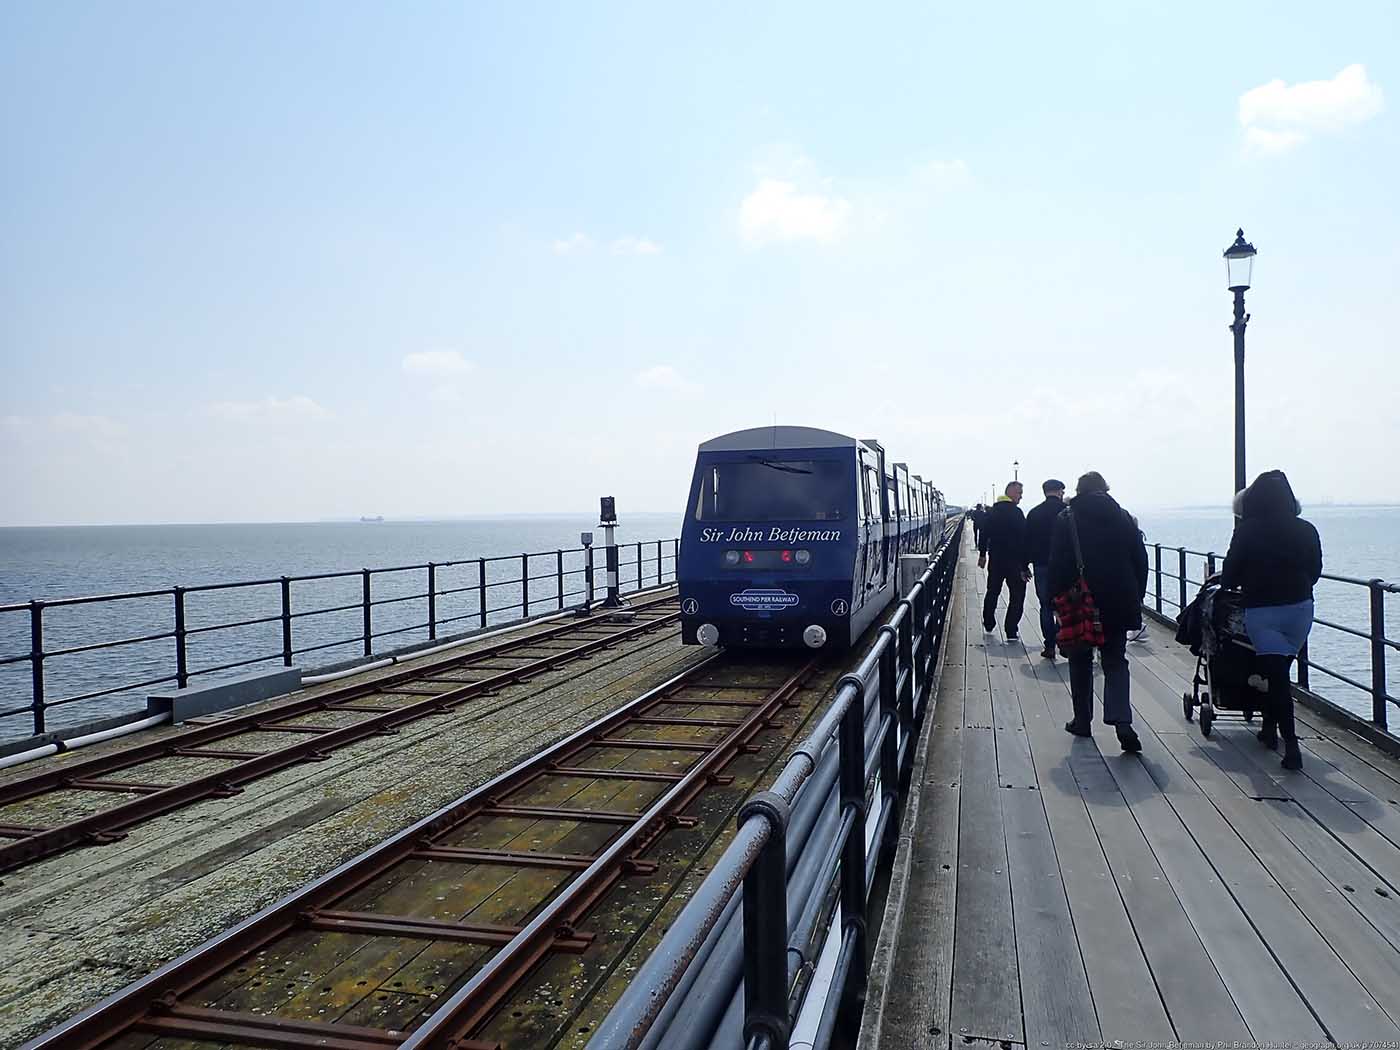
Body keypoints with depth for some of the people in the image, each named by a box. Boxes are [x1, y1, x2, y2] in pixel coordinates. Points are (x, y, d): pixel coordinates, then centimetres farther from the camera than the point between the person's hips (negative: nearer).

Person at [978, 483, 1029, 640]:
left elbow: (984, 533, 12)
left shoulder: (992, 511, 7)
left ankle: (988, 624, 32)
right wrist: (1024, 565, -16)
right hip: (1014, 560, -6)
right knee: (1017, 595, 0)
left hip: (995, 559, 7)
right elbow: (1023, 539, -17)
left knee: (992, 592, 20)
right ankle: (1011, 631, -4)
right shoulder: (1016, 513, -15)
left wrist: (982, 554, 20)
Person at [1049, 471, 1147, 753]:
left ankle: (1082, 720, 18)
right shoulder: (1124, 518, 5)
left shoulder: (1066, 520, -4)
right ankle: (1122, 721, -11)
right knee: (1116, 662, 7)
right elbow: (1141, 562, 6)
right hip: (1119, 603, 2)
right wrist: (1136, 598, 12)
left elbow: (1058, 566, -8)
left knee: (1081, 661, 13)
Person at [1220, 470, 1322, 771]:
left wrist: (1228, 581, 18)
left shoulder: (1248, 530, -7)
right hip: (1300, 607, 4)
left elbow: (1230, 575, -4)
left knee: (1276, 675, -3)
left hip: (1262, 610, -4)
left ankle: (1290, 744, -12)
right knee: (1279, 670, 19)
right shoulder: (1306, 530, 3)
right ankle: (1270, 728, 30)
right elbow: (1315, 571, 12)